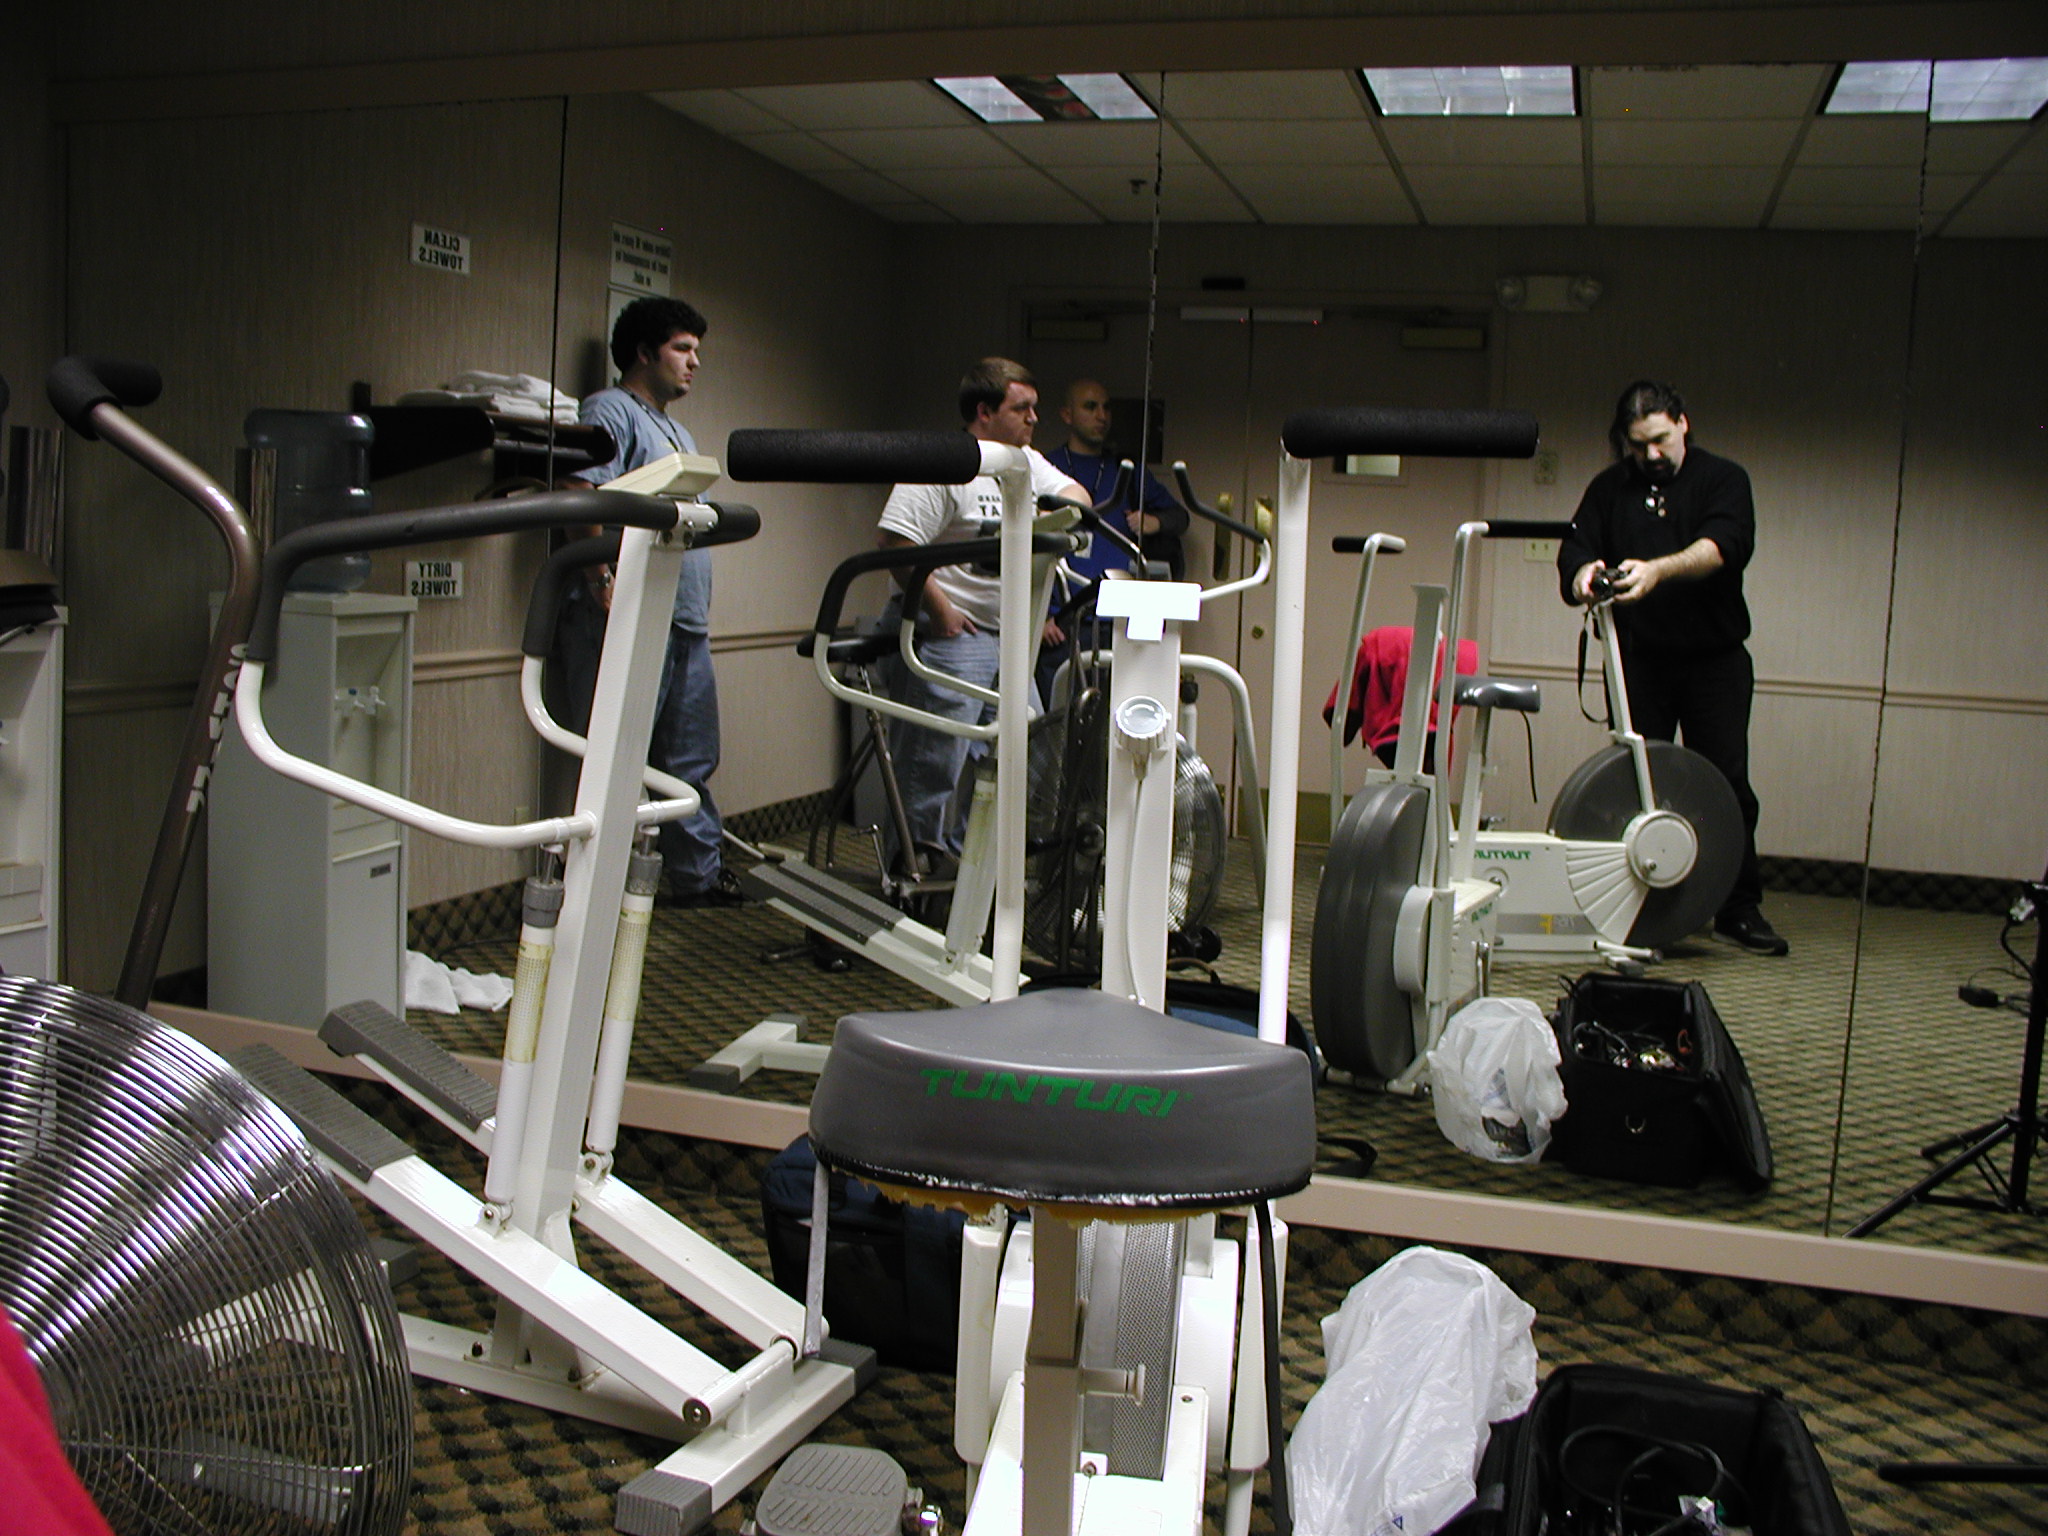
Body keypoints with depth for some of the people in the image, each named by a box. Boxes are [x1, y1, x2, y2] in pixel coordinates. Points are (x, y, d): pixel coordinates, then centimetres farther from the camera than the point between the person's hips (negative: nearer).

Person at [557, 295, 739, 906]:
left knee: (691, 763, 13)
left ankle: (699, 877, 22)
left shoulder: (677, 432, 26)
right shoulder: (610, 412, -4)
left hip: (686, 625, 10)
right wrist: (605, 579, -28)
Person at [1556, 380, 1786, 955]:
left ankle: (1740, 908, 7)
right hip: (1638, 659, 2)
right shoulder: (1609, 488, 10)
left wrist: (1658, 570, -36)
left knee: (1727, 784, -2)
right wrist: (1583, 573, -28)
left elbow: (1726, 545, -18)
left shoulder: (1722, 478, 1)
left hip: (1715, 659, -2)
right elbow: (1575, 547, -2)